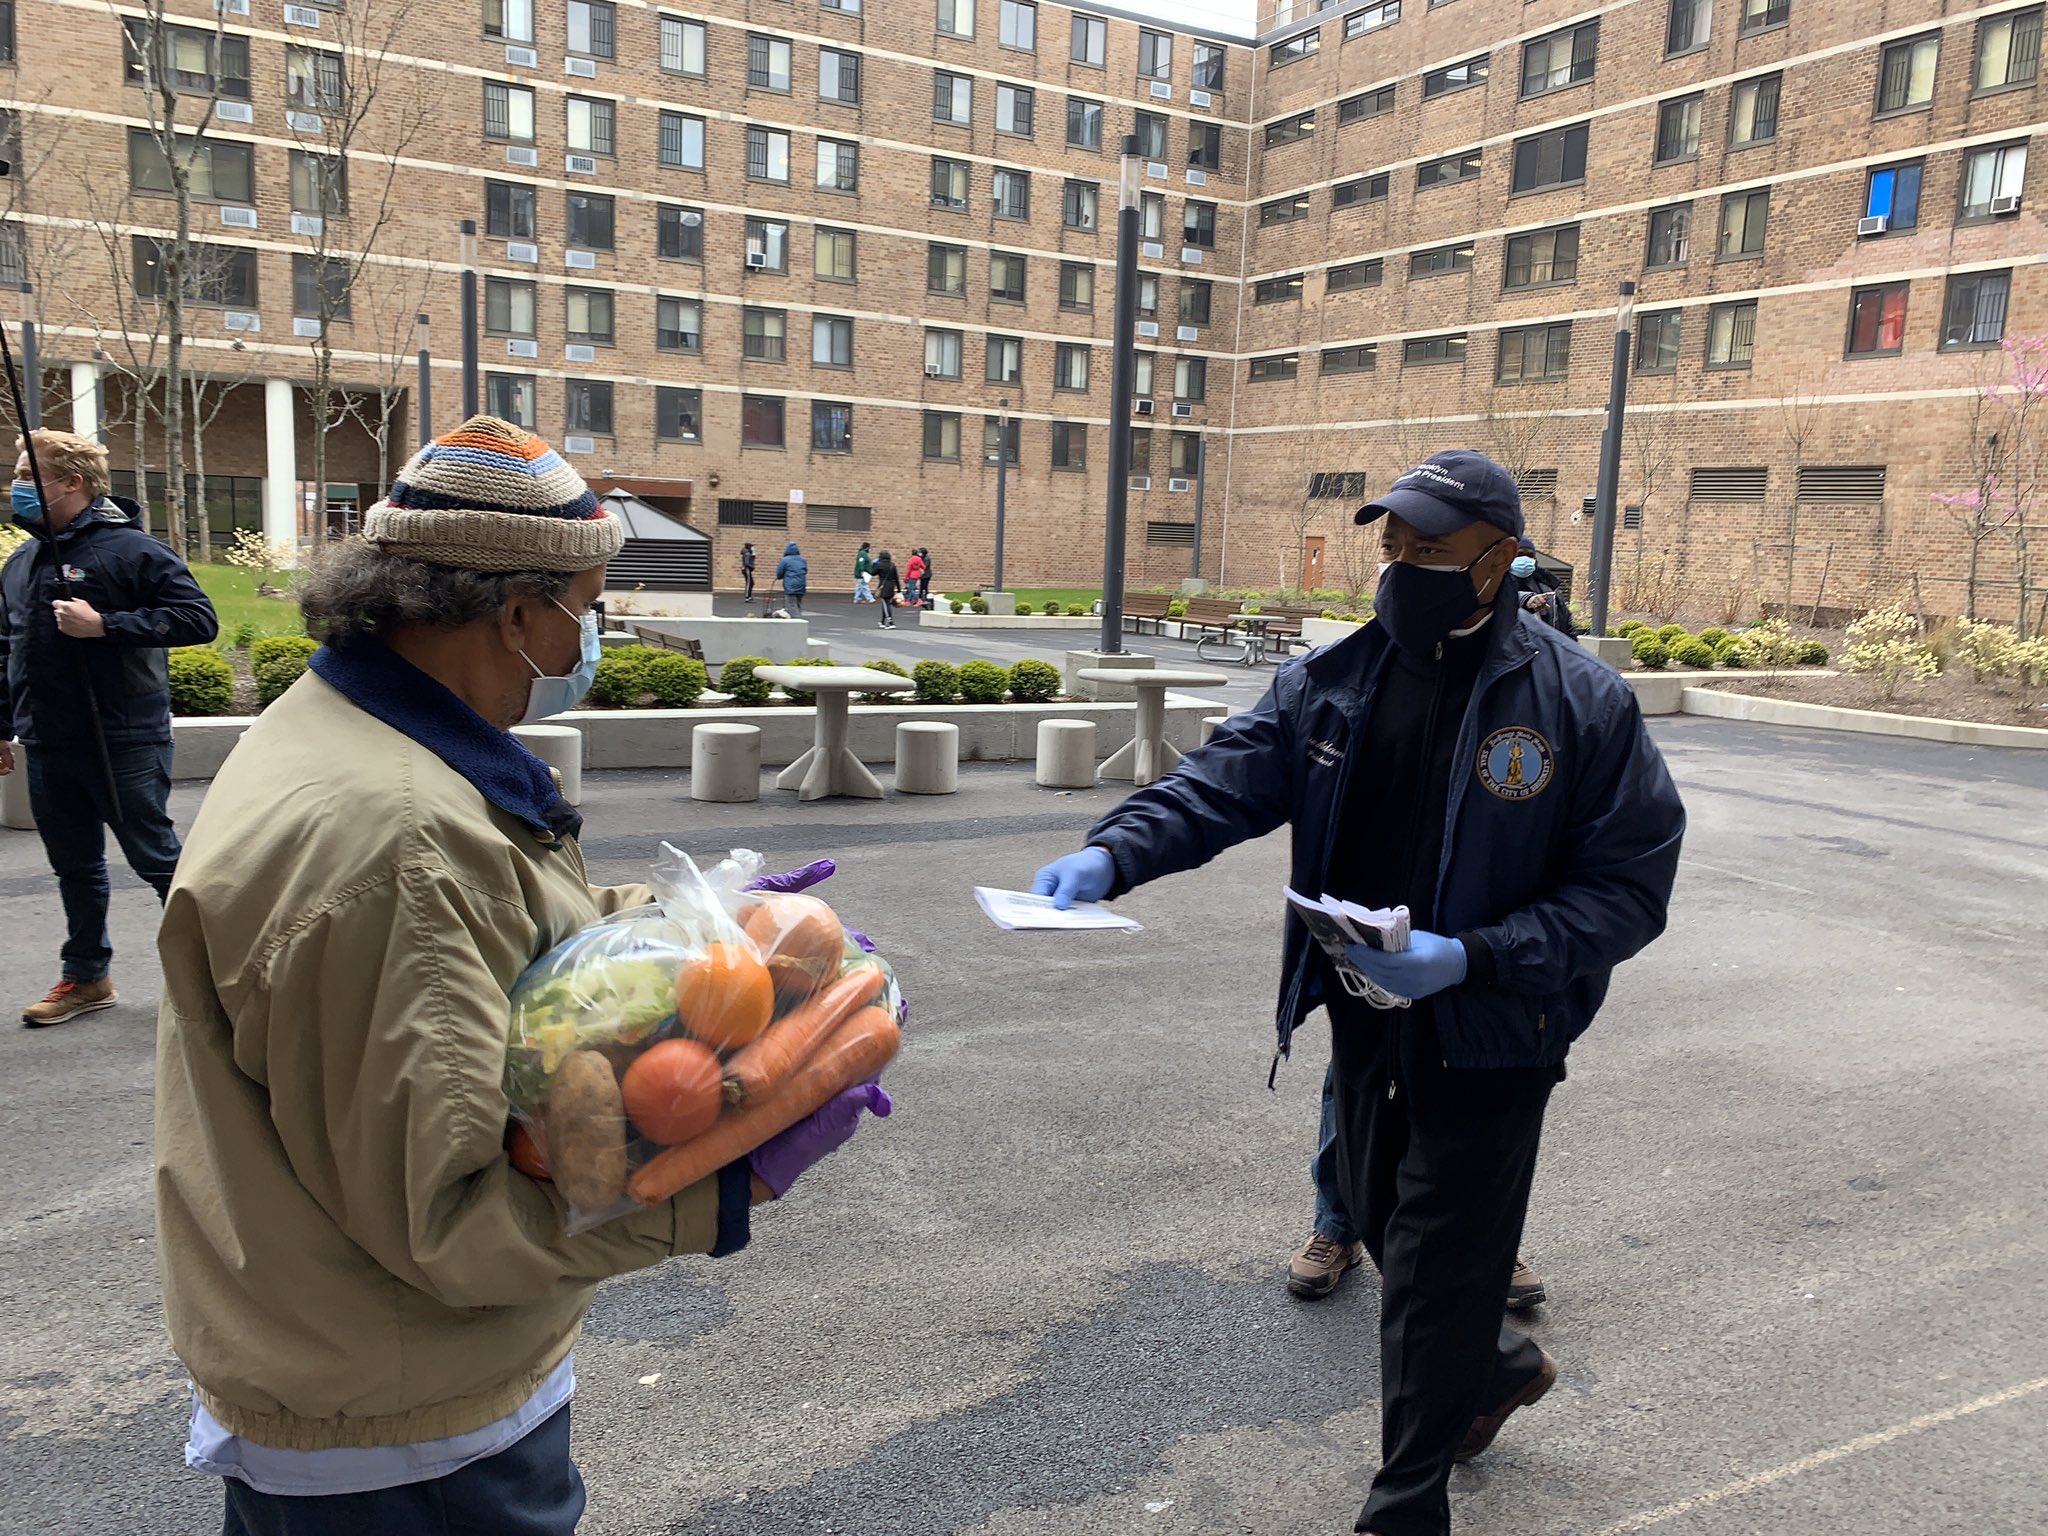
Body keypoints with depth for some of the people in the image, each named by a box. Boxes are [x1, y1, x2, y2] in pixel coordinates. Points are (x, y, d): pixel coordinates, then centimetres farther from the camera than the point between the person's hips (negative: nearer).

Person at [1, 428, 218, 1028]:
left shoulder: (130, 548, -9)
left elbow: (199, 619, -18)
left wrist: (105, 625, -22)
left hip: (124, 743, -7)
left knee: (157, 860, 1)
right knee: (75, 866, 16)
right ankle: (86, 977, 28)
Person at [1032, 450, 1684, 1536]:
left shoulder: (1583, 701, -14)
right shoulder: (1332, 679, -2)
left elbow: (1629, 886, -15)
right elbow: (1223, 782, -8)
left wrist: (1470, 958, -27)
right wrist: (1111, 853, -27)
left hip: (1486, 1037, -5)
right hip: (1364, 1016, 5)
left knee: (1434, 1274, 5)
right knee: (1381, 1224, 22)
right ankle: (1496, 1366, 53)